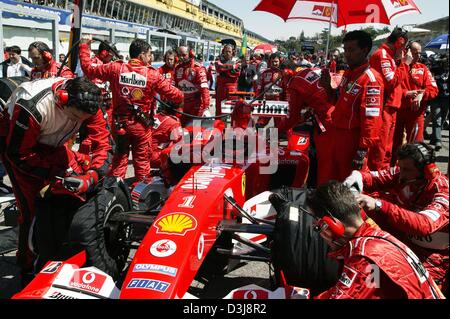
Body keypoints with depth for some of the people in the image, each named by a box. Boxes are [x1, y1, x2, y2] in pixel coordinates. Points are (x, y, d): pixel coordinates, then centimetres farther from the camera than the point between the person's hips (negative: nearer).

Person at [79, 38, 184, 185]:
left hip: (119, 123, 3)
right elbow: (174, 94, -10)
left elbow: (88, 68, -1)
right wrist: (181, 97, 13)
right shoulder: (153, 75, -13)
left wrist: (84, 47, 13)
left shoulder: (115, 68, -9)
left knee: (120, 157, 19)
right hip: (141, 125, -2)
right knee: (142, 159, 13)